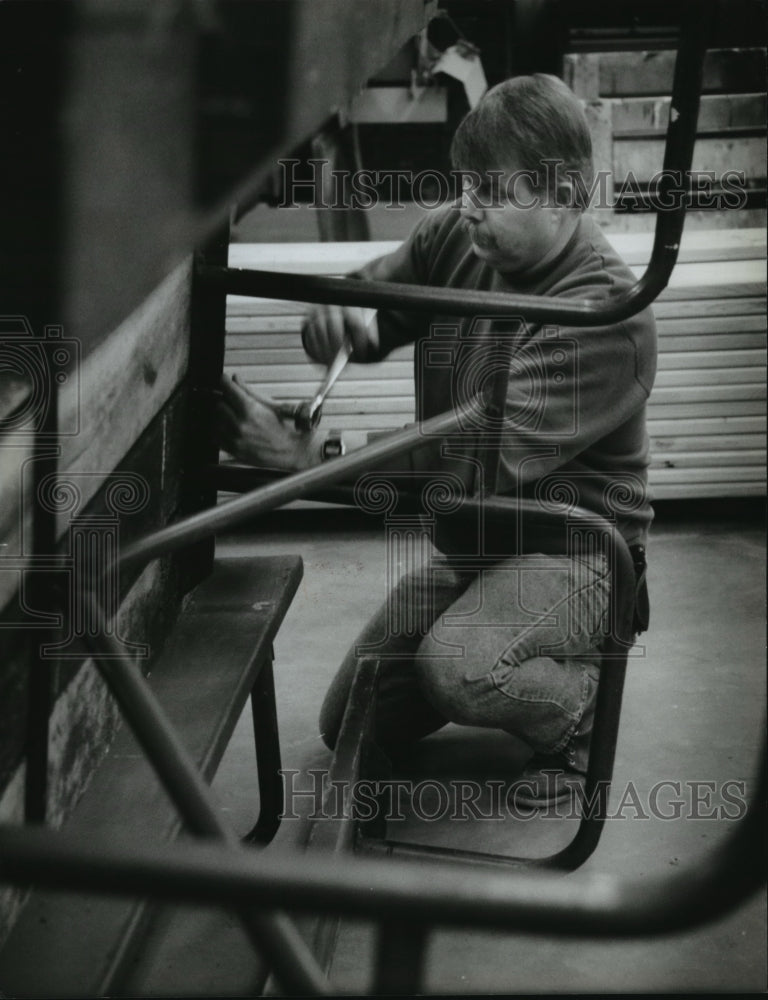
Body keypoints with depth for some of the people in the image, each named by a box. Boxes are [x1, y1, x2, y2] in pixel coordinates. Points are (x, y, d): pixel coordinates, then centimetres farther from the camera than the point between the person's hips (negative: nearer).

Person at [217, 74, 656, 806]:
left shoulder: (604, 313, -26)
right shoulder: (454, 237, -5)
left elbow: (482, 466, -33)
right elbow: (368, 294, 7)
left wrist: (310, 457, -39)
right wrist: (343, 319, -20)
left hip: (570, 548, -7)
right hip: (466, 546, 8)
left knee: (457, 670, -36)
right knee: (349, 727, 9)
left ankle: (578, 698, -2)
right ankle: (518, 661, 28)